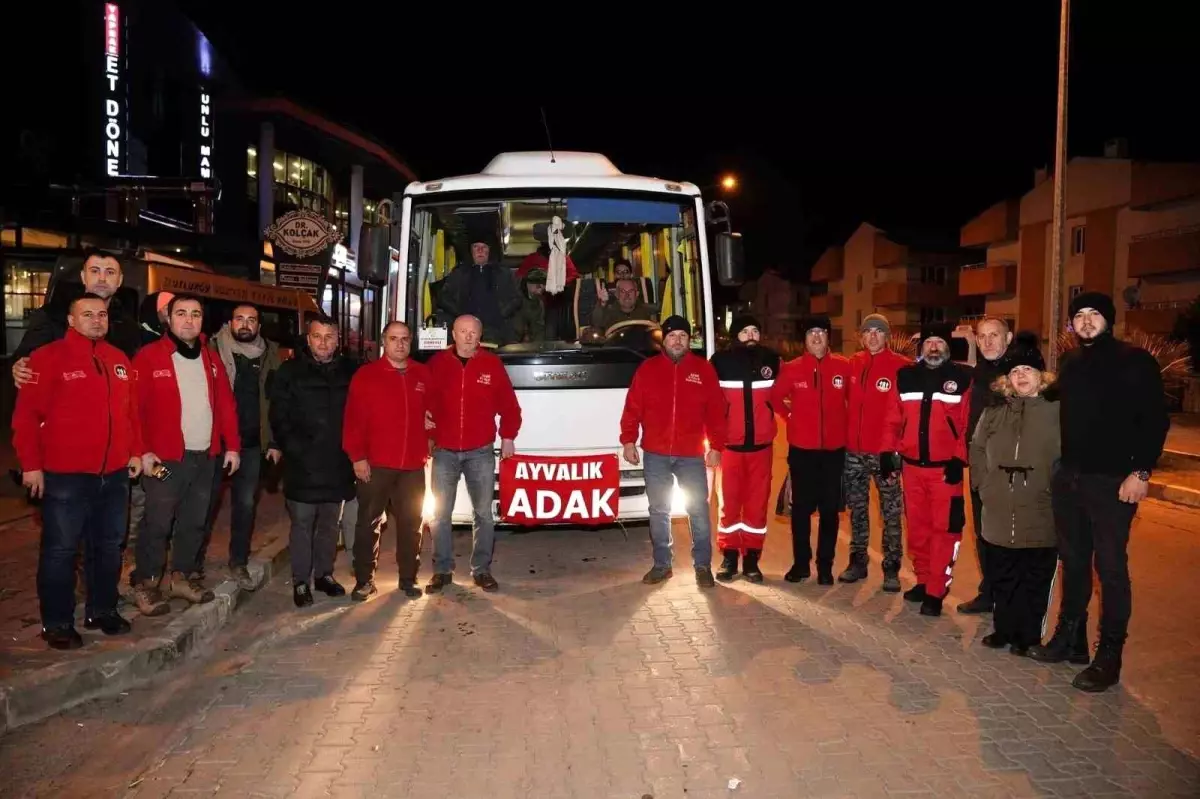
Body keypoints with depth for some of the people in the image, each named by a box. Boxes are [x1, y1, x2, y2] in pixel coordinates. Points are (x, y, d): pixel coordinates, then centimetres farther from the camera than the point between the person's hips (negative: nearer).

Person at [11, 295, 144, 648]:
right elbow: (26, 415, -9)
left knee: (108, 545, 15)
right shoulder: (48, 358, -8)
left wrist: (136, 451, 11)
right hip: (64, 475, -6)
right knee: (61, 549, 4)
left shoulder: (120, 360, 10)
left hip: (114, 473, 6)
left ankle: (103, 610, 29)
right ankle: (57, 623, 17)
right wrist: (31, 464, -11)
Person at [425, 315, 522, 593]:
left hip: (481, 452, 0)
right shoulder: (437, 363, 1)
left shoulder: (492, 364, 1)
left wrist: (508, 436, 1)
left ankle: (481, 570, 17)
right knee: (440, 513, 6)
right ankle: (442, 570, 17)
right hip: (444, 452, 1)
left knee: (484, 513, 6)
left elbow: (509, 405, 4)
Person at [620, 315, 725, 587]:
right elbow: (632, 408, 3)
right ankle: (662, 564, 21)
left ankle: (703, 566, 14)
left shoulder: (704, 369, 3)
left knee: (698, 509, 2)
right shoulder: (647, 368, 5)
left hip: (692, 455, -1)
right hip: (655, 454, 1)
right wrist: (628, 441, -3)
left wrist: (716, 446, -3)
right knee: (659, 510, 10)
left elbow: (716, 411, 2)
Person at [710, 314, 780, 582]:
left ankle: (752, 558, 16)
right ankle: (729, 557, 15)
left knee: (757, 501, 6)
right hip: (729, 444, -1)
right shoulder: (720, 361, -4)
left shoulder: (771, 360, 1)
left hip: (761, 443, 2)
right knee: (729, 501, 4)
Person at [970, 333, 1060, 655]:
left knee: (1035, 580, 6)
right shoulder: (994, 414, 12)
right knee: (1002, 578, 13)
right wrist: (983, 485, 11)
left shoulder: (1058, 411, -3)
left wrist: (1056, 492, -9)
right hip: (999, 515, 4)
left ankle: (1027, 636, 20)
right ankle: (1004, 629, 28)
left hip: (1040, 516, -4)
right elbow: (977, 451, 20)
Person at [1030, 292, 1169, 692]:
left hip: (1112, 480, -6)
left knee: (1111, 567, -1)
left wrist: (1141, 471, -16)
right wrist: (1059, 466, 7)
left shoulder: (1135, 360, -5)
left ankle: (1109, 657, 8)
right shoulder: (1069, 363, 12)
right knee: (1073, 561, 14)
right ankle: (1070, 637, 26)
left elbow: (1155, 419, -9)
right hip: (1069, 478, 6)